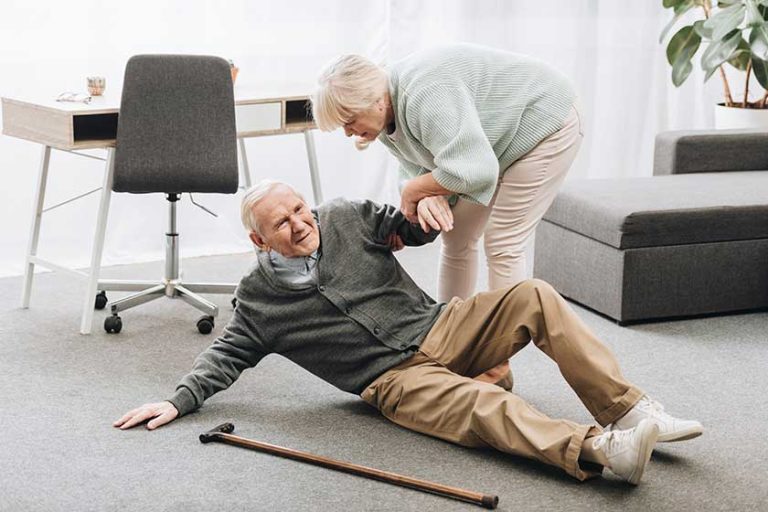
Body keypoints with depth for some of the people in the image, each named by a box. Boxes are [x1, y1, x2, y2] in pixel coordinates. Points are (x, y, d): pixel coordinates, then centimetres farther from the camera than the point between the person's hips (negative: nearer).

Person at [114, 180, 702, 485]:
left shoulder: (344, 218, 10)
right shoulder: (258, 297, 5)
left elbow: (415, 229, 19)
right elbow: (228, 353, 12)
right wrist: (180, 400, -1)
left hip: (439, 326, 4)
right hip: (395, 378, -4)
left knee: (536, 297, -20)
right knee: (485, 406, -34)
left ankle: (630, 410, -25)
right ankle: (599, 449, -59)